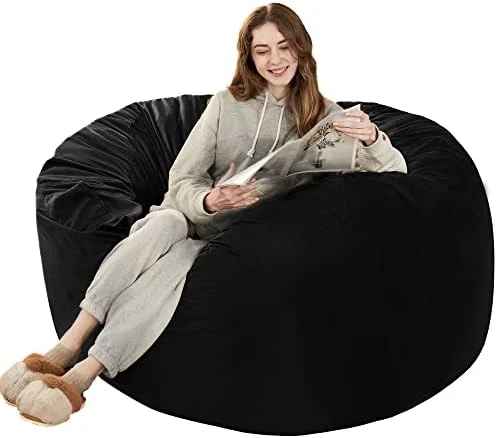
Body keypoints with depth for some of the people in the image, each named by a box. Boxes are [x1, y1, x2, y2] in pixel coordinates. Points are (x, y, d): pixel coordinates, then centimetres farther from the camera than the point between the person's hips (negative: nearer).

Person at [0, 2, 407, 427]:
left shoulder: (324, 115, 6)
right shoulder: (227, 104, 6)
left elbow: (394, 170, 2)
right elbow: (181, 181, 1)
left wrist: (371, 138, -20)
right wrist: (208, 201, -22)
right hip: (195, 218, 1)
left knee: (178, 256, -33)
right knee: (164, 222, -34)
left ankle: (82, 375, -38)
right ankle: (65, 350, -37)